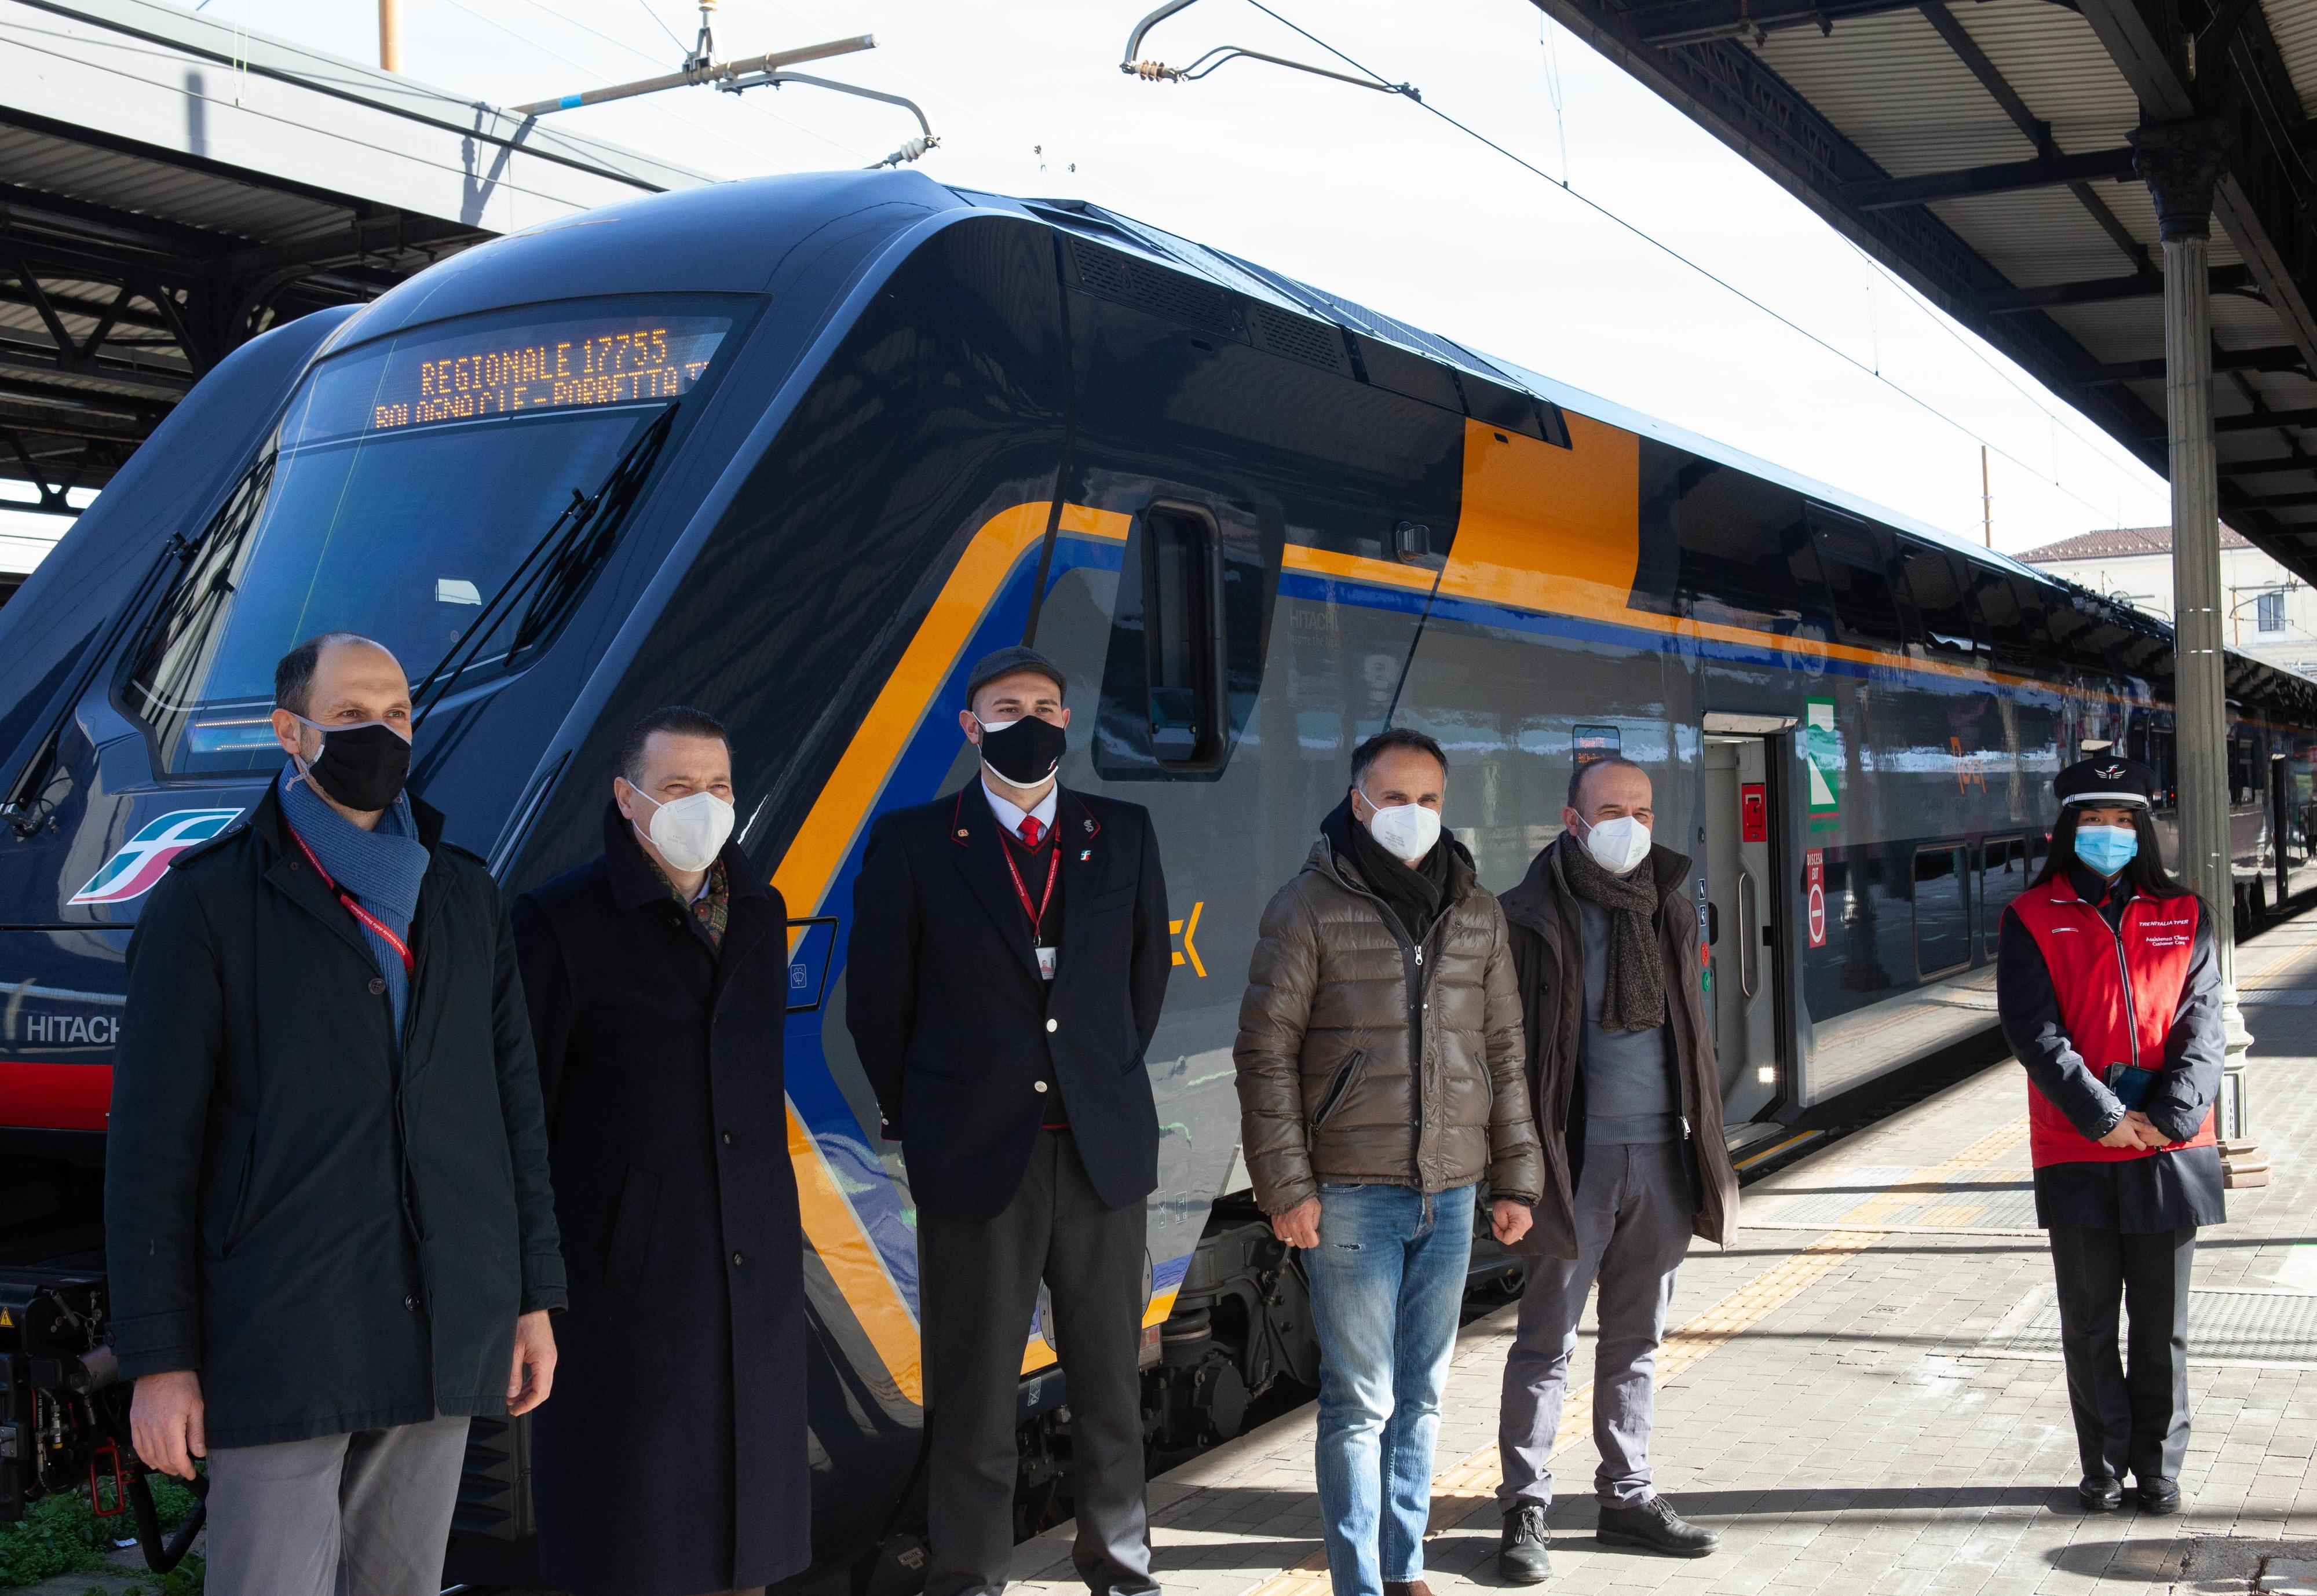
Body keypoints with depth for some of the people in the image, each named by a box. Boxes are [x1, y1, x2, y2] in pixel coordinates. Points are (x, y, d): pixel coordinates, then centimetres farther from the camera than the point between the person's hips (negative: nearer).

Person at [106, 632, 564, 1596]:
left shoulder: (466, 897, 11)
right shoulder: (207, 900, -2)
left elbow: (512, 1105, 12)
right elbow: (152, 1140, -4)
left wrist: (534, 1298, 9)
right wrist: (158, 1360, -7)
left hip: (445, 1332, 4)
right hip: (280, 1340, -4)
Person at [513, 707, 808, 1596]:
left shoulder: (759, 912, 8)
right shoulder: (559, 921, -8)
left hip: (754, 1265, 5)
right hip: (624, 1268, -5)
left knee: (745, 1495, 12)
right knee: (622, 1507, 3)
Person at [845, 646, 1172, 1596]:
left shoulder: (1123, 835, 5)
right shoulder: (912, 842, -2)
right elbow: (878, 1002, 3)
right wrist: (926, 1121, 5)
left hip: (1104, 1149, 2)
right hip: (977, 1154, -2)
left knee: (1110, 1375, 12)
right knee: (973, 1387, 6)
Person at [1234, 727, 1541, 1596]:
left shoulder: (1478, 913, 10)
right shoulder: (1309, 906, -4)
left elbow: (1502, 1052, 14)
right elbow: (1266, 1052, -5)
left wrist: (1514, 1179, 11)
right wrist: (1285, 1184, -10)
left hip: (1451, 1193, 5)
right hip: (1350, 1192, -4)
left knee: (1422, 1392, 13)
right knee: (1361, 1400, -1)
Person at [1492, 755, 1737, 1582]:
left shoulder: (1668, 907, 12)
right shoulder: (1533, 916, -6)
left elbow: (1694, 1035, 17)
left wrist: (1705, 1146, 13)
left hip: (1662, 1154, 5)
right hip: (1577, 1156, -5)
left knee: (1636, 1339, 14)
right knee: (1547, 1340, 1)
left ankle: (1628, 1496, 25)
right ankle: (1525, 1508, 9)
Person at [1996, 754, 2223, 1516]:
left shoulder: (2184, 916, 9)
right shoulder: (2032, 919, 2)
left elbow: (2201, 1025, 0)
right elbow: (2033, 1031, -7)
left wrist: (2169, 1117, -13)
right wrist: (2104, 1117, -14)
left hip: (2169, 1149, 1)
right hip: (2076, 1153, -1)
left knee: (2161, 1324, 9)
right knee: (2089, 1324, 7)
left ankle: (2159, 1467, 22)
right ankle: (2103, 1468, 20)